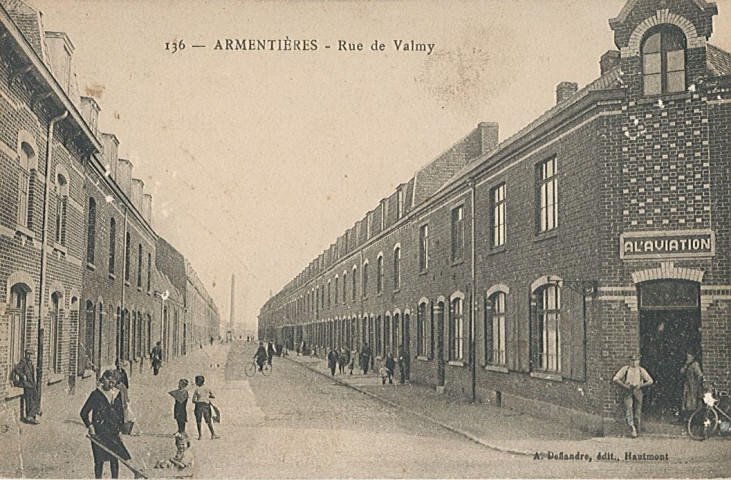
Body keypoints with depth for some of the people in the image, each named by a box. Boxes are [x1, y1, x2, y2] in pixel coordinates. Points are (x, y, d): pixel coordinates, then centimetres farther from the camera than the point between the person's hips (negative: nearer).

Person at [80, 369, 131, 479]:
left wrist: (119, 428, 10)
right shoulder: (96, 394, -6)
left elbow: (121, 413, 17)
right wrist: (90, 426, -13)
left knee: (115, 458, 4)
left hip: (113, 433, 4)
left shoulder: (117, 394, 8)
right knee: (100, 460, -2)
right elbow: (84, 413, -4)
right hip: (99, 433, -4)